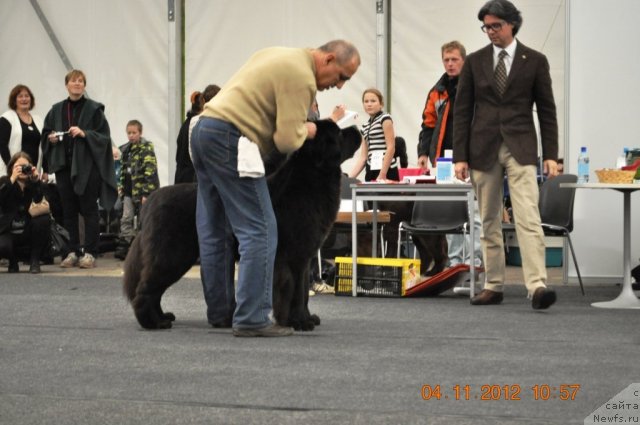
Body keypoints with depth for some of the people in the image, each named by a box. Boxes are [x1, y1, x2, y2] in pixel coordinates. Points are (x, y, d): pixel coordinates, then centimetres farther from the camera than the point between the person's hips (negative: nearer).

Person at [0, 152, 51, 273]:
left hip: (29, 232, 2)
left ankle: (34, 260, -13)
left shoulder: (34, 184, 0)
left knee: (44, 218, -29)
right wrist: (12, 179, -29)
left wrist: (36, 180, -26)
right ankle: (13, 261, 6)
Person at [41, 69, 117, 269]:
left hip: (87, 165, -4)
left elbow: (104, 136, -4)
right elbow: (45, 134, 18)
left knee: (89, 209, -3)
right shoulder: (57, 110, 12)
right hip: (63, 165, 4)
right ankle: (74, 252, 11)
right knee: (69, 211, 5)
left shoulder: (93, 109, 0)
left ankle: (90, 253, 0)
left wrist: (84, 134, -18)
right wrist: (51, 138, -4)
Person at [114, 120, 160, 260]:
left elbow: (150, 172, -16)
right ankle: (124, 245, 2)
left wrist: (146, 193, -21)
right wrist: (121, 187, 12)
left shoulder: (146, 149, -9)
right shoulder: (125, 150, 12)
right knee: (126, 219, 1)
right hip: (129, 191, 6)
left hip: (142, 191, -6)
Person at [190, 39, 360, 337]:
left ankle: (220, 312, 19)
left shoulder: (281, 56, 20)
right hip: (230, 137, -10)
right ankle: (251, 320, -13)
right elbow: (287, 142, -16)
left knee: (214, 232, 13)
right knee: (259, 231, -10)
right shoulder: (302, 78, -10)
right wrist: (305, 131, 6)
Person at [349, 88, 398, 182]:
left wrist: (382, 175, -16)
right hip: (371, 172, 7)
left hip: (386, 172, -7)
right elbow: (363, 157, 15)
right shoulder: (365, 127, 19)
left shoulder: (385, 119, 0)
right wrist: (349, 178, 6)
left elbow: (391, 148, -9)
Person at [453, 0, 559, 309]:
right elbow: (462, 111, 6)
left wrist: (550, 155, -2)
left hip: (520, 148, -2)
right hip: (483, 149, 2)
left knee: (528, 218, -14)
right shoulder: (474, 62, 6)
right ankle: (493, 286, 14)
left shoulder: (535, 61, 3)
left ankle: (537, 286, -21)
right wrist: (460, 156, 0)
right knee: (489, 222, 7)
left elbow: (546, 110, 4)